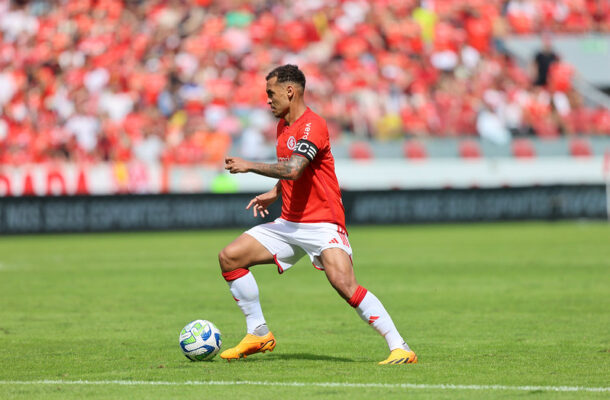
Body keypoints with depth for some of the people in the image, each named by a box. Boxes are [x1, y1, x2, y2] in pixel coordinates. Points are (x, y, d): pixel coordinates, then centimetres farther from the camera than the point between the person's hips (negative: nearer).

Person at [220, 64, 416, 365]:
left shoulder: (312, 126, -16)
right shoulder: (283, 125, 14)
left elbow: (293, 169, -31)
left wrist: (249, 166, -21)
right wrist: (274, 193, 14)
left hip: (322, 223, -9)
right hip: (289, 224, 9)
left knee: (343, 282, -28)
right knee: (229, 258, 2)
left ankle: (400, 348, -24)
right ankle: (259, 334, 12)